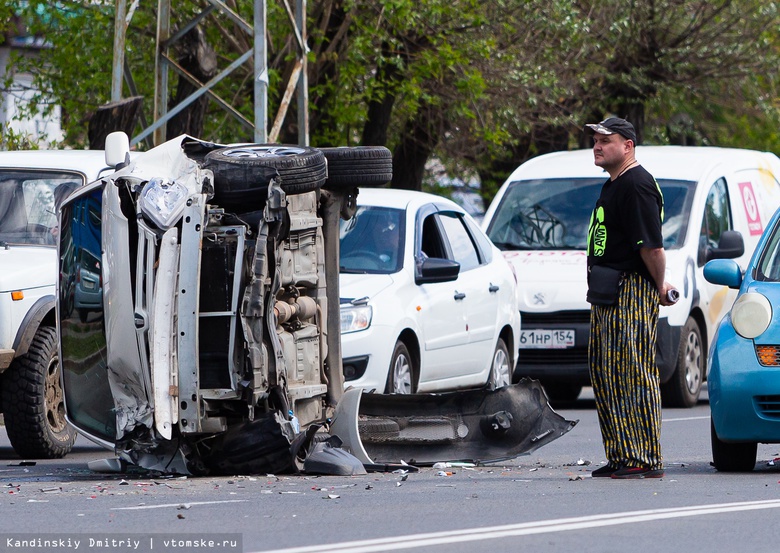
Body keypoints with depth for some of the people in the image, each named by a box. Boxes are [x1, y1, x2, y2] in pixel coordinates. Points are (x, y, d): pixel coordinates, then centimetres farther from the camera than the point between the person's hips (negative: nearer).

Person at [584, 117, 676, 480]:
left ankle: (646, 460, -10)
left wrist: (660, 287, -10)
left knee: (635, 374, -10)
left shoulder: (637, 186, -15)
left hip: (632, 292, -11)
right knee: (603, 372, 11)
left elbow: (652, 245, -20)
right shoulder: (613, 185, 19)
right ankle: (621, 456, 15)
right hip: (607, 297, 11)